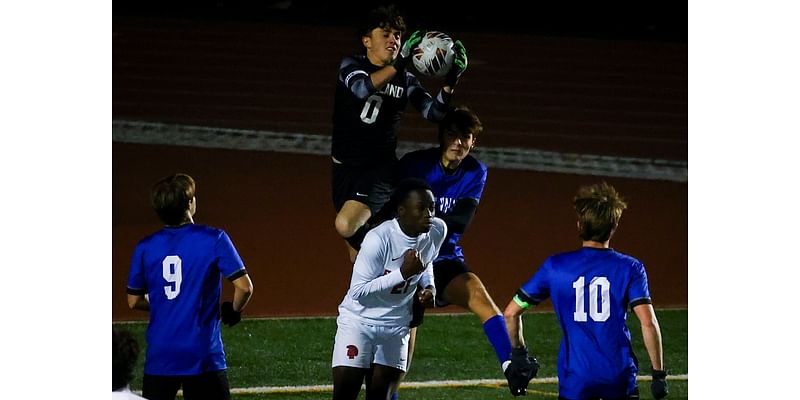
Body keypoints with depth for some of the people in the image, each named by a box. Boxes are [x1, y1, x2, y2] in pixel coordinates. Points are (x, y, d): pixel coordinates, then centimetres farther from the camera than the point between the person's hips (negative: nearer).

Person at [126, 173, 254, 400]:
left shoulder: (145, 248, 2)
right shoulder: (214, 239, -7)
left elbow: (134, 301, 10)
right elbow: (244, 287, -10)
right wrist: (232, 311, 11)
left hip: (159, 357, 3)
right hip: (203, 355, -2)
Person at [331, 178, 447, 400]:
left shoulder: (437, 231, -7)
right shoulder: (378, 239, -26)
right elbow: (358, 291, -25)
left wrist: (429, 286, -3)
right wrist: (403, 273, -32)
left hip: (396, 326, 5)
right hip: (358, 321, -5)